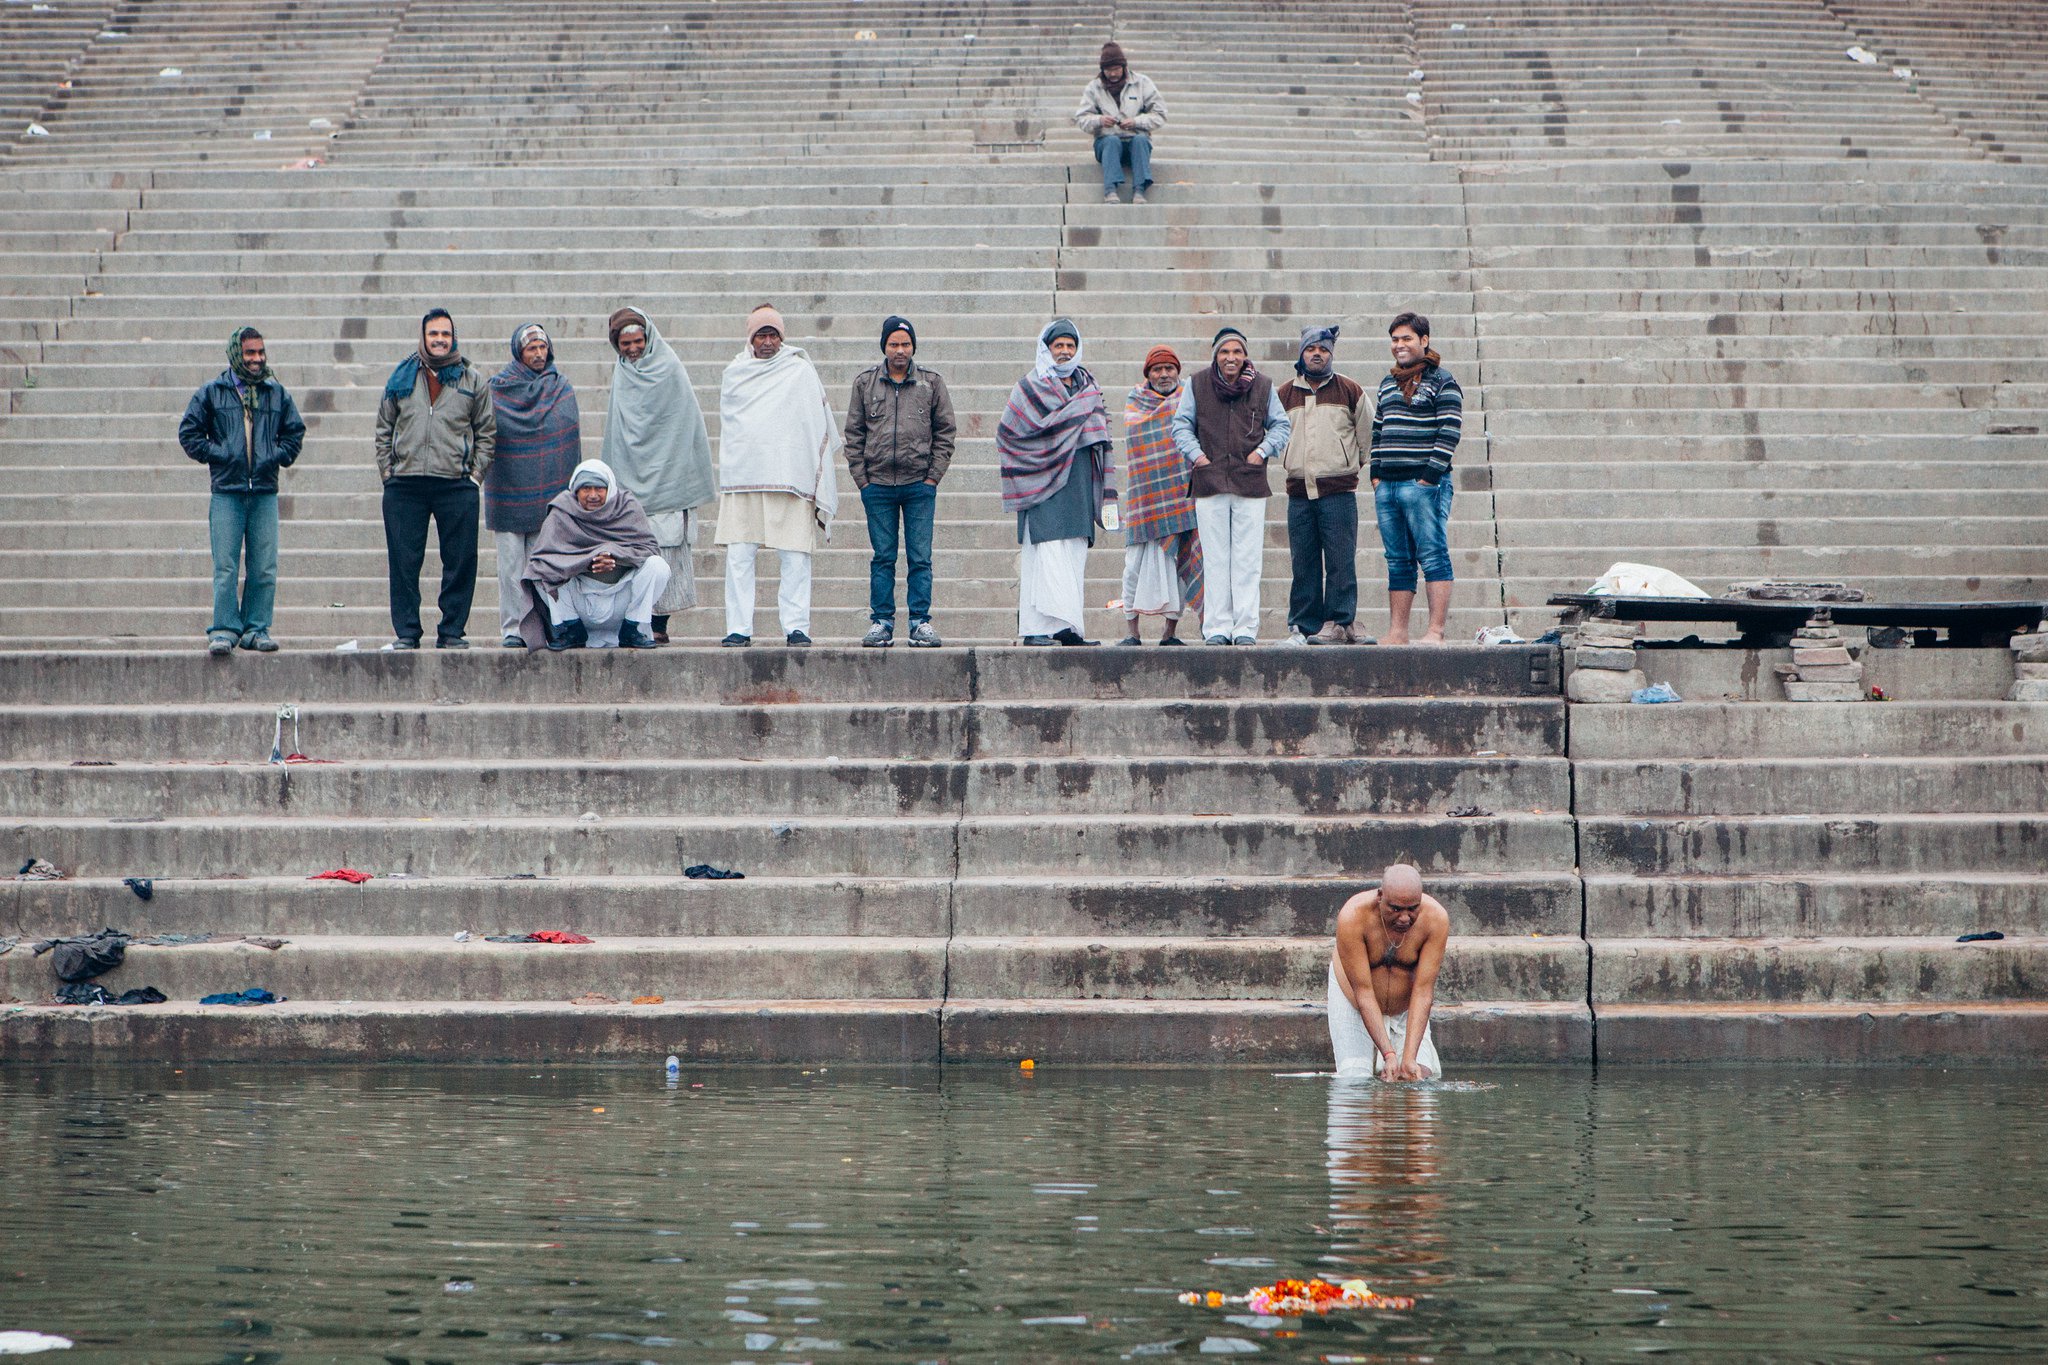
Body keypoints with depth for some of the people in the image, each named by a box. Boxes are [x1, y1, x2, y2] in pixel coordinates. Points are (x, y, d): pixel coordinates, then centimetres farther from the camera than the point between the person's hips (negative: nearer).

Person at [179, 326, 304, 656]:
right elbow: (189, 432, 8)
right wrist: (215, 454, -2)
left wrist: (278, 456, 5)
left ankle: (256, 629, 8)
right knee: (226, 568, -6)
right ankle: (224, 630, -3)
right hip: (227, 492, -2)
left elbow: (295, 431, 20)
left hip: (265, 492, 2)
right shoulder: (212, 393, 5)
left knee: (264, 568, 1)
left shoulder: (277, 393, 12)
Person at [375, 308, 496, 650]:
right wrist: (387, 470, 6)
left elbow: (487, 432, 11)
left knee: (460, 562, -1)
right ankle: (406, 632, 7)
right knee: (403, 562, 1)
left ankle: (452, 631, 7)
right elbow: (384, 429, 16)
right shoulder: (402, 378, 12)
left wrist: (475, 472, 1)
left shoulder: (473, 381, 8)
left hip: (456, 484, -1)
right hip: (404, 486, 1)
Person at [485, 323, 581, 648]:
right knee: (511, 564, -2)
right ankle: (512, 629, 1)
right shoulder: (497, 388, 4)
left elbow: (572, 439, 9)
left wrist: (572, 490, 3)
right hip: (508, 493, -1)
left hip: (549, 493, 1)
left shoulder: (562, 389, 9)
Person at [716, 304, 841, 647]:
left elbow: (818, 426, 7)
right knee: (739, 557, -4)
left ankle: (796, 628, -3)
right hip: (742, 477, 2)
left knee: (795, 558, -6)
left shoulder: (800, 371, 8)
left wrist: (818, 479, 2)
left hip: (790, 477, -2)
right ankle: (738, 628, -1)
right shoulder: (734, 374, 15)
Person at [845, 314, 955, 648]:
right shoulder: (864, 383, 8)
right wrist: (861, 477, 0)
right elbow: (854, 433, 9)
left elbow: (945, 431, 7)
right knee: (882, 558, 4)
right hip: (877, 485, 1)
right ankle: (881, 622, 8)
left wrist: (933, 476, -1)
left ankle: (921, 621, 4)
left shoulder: (932, 382, 6)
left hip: (919, 485, -1)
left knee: (920, 558, -1)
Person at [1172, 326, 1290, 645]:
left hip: (1250, 484, 0)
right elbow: (1181, 424, 11)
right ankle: (1216, 627, 4)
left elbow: (1281, 425, 15)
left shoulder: (1263, 387, 8)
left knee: (1247, 559, -2)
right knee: (1214, 559, 1)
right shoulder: (1197, 386, 7)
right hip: (1209, 483, 0)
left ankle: (1246, 627, 1)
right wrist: (1195, 454, -3)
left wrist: (1262, 451, 0)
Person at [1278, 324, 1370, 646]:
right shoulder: (1284, 394, 13)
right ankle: (1302, 627, 5)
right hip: (1299, 492, 3)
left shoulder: (1350, 390, 5)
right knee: (1303, 564, 3)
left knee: (1340, 562, -6)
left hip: (1338, 490, -3)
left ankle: (1338, 624, -4)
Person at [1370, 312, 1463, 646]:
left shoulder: (1441, 382, -2)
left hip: (1424, 484, -7)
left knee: (1433, 556, -8)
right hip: (1387, 486, 7)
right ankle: (1397, 632, 8)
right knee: (1398, 562, 7)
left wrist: (1429, 477, -15)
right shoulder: (1388, 383, 20)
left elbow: (1450, 433, -9)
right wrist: (1375, 474, 11)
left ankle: (1436, 631, -12)